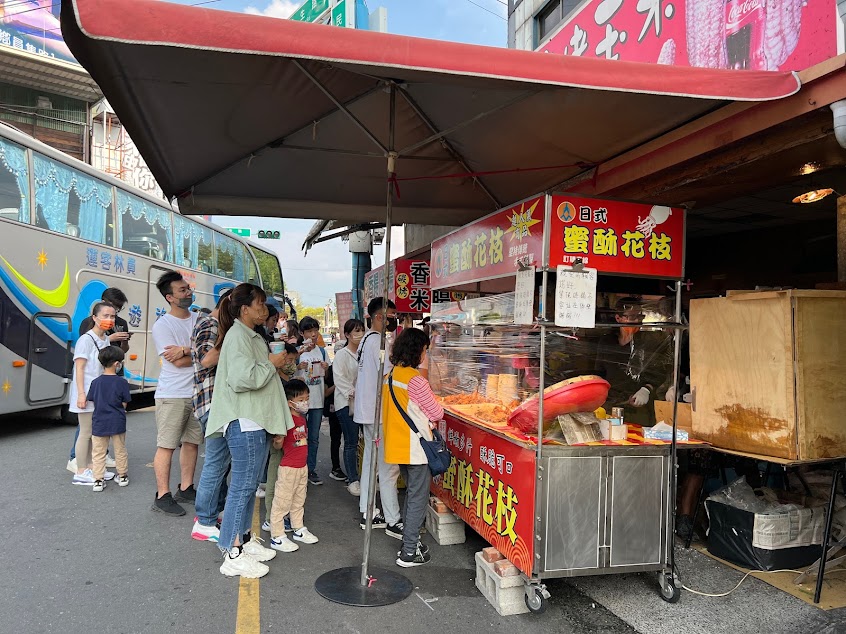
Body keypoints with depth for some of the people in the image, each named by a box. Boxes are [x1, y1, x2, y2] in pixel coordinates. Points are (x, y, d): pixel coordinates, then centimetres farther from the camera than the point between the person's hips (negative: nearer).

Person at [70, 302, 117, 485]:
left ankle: (90, 468, 24)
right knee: (86, 432, -2)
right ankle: (81, 473, 6)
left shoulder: (106, 340, 10)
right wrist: (81, 394, -20)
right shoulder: (86, 340, -13)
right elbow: (79, 368, -16)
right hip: (87, 393, -8)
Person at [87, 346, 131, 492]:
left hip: (99, 423, 1)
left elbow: (92, 402, 5)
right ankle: (123, 477, 24)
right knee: (120, 451, 14)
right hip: (117, 423, -1)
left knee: (99, 453, 10)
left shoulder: (95, 382, -3)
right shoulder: (122, 382, -10)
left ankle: (98, 480, 8)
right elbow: (124, 404, -4)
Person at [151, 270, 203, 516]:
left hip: (197, 393, 6)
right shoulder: (162, 325, -8)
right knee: (167, 445, 0)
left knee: (192, 442, 13)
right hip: (172, 395, -6)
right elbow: (178, 362, -16)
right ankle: (162, 496, 9)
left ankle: (186, 488, 26)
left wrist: (185, 350, -19)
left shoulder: (199, 319, 8)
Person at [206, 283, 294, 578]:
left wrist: (278, 362, 13)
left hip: (256, 420, 11)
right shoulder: (237, 336, -14)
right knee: (242, 484, -5)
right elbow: (242, 378, -27)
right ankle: (232, 554, 3)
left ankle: (244, 539, 28)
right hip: (243, 421, -11)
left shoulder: (252, 336, 19)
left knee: (249, 484, 16)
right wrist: (271, 363, -15)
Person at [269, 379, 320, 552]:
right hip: (288, 468, -9)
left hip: (302, 466, 9)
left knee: (299, 501, 21)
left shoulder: (302, 419, 8)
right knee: (282, 502, 1)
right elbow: (277, 446, -19)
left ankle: (299, 530, 35)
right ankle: (277, 538, 10)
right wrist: (278, 440, -39)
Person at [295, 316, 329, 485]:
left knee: (314, 438, 11)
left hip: (317, 400, 4)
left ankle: (311, 469, 20)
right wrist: (298, 368, -23)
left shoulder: (321, 351, 8)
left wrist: (325, 368, -5)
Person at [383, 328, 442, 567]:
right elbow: (437, 413, -12)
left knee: (411, 493, 22)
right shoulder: (415, 379, -19)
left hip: (398, 445, 9)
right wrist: (432, 418, 9)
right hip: (415, 446, -9)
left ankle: (410, 541, 32)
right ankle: (409, 553, 9)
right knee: (418, 498, 2)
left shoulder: (391, 375, 7)